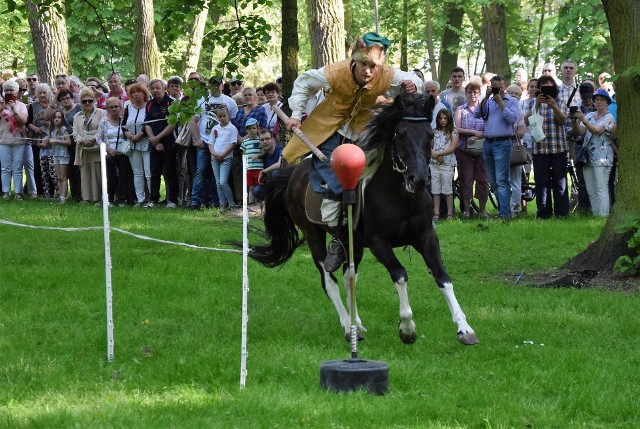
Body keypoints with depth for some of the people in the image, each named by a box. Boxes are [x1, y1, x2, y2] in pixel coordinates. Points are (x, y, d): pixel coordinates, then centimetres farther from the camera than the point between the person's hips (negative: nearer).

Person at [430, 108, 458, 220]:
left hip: (448, 164, -4)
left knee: (447, 190, -3)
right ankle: (436, 213, 5)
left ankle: (450, 213, 0)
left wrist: (437, 153, -12)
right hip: (434, 164, 4)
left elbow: (452, 148, -8)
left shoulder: (453, 133, 1)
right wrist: (436, 156, -12)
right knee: (436, 190, 3)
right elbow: (429, 147, 6)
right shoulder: (435, 132, 11)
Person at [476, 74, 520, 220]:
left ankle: (504, 213, -16)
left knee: (501, 179, -13)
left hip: (502, 143, -6)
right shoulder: (487, 101, 16)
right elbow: (477, 114, 2)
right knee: (493, 180, 9)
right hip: (488, 142, 6)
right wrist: (486, 97, -5)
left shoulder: (511, 101, 2)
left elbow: (512, 118, -13)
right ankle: (502, 207, 16)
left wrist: (500, 102, -11)